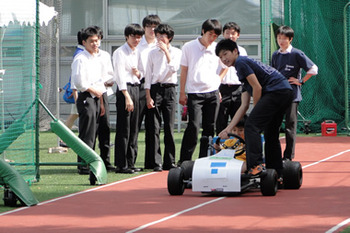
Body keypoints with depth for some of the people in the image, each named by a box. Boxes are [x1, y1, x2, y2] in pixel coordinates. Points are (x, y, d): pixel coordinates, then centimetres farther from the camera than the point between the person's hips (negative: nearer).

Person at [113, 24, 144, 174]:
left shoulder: (137, 52, 16)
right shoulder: (120, 52, -7)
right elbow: (120, 75, -14)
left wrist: (138, 73, -1)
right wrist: (127, 96, -20)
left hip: (136, 88, 8)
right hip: (125, 89, -8)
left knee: (134, 128, 9)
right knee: (123, 129, -8)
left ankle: (130, 162, 14)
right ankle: (121, 165, -8)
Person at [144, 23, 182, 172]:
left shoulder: (176, 52, 7)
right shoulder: (153, 53, 8)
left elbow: (174, 68, -11)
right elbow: (148, 75, 5)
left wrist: (166, 51, -10)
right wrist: (148, 96, -3)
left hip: (170, 89, 0)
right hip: (155, 89, 0)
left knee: (169, 127, 1)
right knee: (154, 127, -5)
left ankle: (169, 162, 8)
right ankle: (156, 163, -4)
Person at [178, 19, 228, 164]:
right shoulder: (189, 47, -1)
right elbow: (184, 70, 3)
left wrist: (218, 80, 9)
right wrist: (182, 93, -1)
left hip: (213, 93, 3)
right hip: (194, 93, -3)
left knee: (210, 128, 4)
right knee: (193, 126, -12)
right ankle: (184, 161, -7)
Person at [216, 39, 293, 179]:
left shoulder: (241, 62, 1)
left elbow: (257, 88, -9)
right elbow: (244, 106, 25)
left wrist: (256, 113, 2)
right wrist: (228, 129, 23)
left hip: (276, 91, -10)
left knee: (251, 126, -13)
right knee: (271, 134, 17)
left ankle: (256, 165, -23)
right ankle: (277, 175, 19)